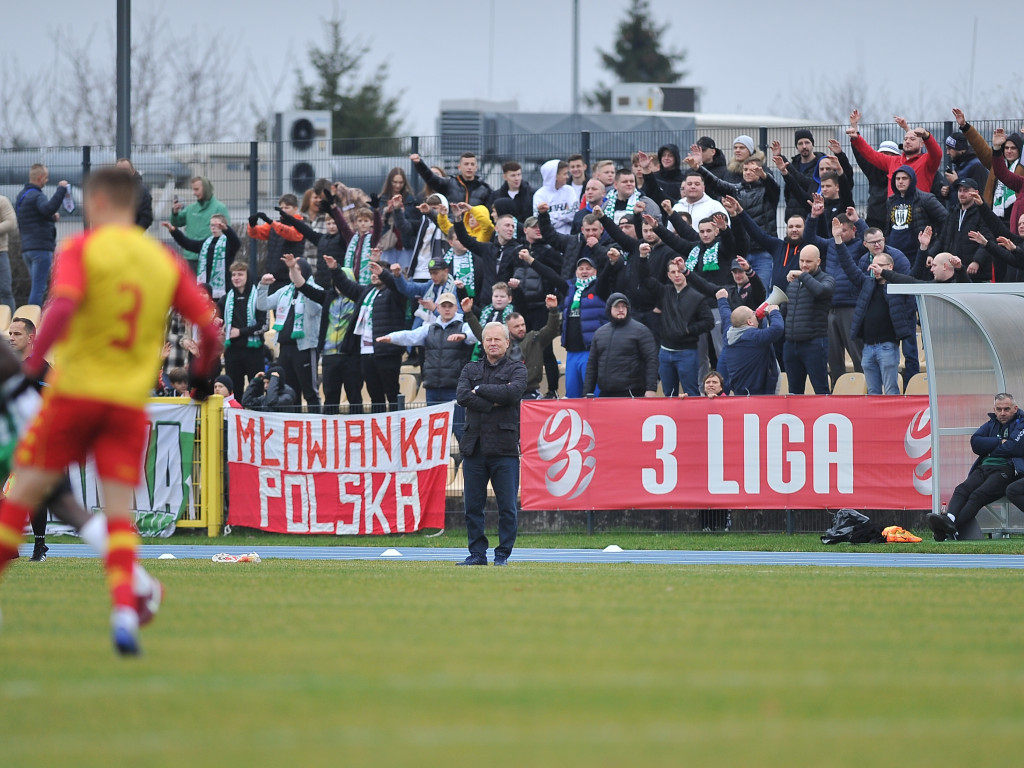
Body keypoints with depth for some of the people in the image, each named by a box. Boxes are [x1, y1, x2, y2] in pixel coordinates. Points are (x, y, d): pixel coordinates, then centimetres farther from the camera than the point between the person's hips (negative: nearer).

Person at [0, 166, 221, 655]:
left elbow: (62, 308, -21)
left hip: (75, 390, -3)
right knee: (119, 511, 3)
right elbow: (208, 326, 7)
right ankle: (124, 610, -15)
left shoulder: (82, 249, -4)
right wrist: (203, 375, 24)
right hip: (130, 403, 3)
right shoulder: (165, 262, 8)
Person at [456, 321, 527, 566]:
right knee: (473, 506, 3)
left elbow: (513, 392, -14)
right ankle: (477, 553, 11)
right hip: (474, 446, 3)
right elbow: (462, 396, -2)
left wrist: (480, 390, -6)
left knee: (507, 507, -2)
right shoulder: (471, 370, 16)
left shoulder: (517, 369, 7)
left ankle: (503, 554, 6)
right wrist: (492, 403, -11)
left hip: (504, 447, -3)